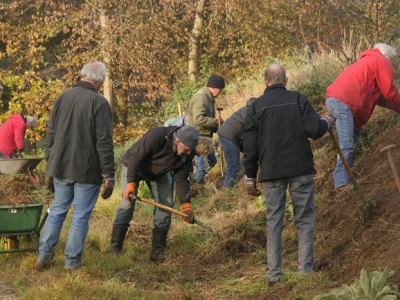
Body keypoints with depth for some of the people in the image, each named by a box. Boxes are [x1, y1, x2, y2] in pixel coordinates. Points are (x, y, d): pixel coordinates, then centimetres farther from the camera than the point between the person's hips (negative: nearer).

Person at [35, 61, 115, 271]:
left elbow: (50, 135, 12)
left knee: (57, 210, 16)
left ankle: (44, 255, 15)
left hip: (61, 167, 5)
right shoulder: (99, 102, -13)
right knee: (81, 216, 4)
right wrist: (108, 175, -11)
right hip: (87, 170, -5)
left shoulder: (62, 98, 5)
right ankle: (72, 260, 7)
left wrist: (50, 162, 22)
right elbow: (104, 142, -15)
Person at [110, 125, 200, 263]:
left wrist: (186, 205, -24)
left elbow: (181, 179, -16)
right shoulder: (156, 136, -40)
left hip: (158, 173, 5)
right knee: (127, 203, -13)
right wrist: (131, 184, -39)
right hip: (133, 166, -5)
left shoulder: (187, 154, -22)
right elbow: (135, 158, -33)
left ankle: (158, 251, -2)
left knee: (166, 204, -7)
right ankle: (115, 249, -7)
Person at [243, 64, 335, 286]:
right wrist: (326, 122, 16)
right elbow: (315, 130, -7)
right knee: (304, 220, 7)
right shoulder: (299, 99, 0)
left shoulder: (256, 106, 3)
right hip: (300, 169, -1)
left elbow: (250, 145, 3)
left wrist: (250, 176, 11)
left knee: (274, 221, 6)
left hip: (271, 173, 1)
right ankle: (306, 269, 2)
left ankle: (274, 273, 2)